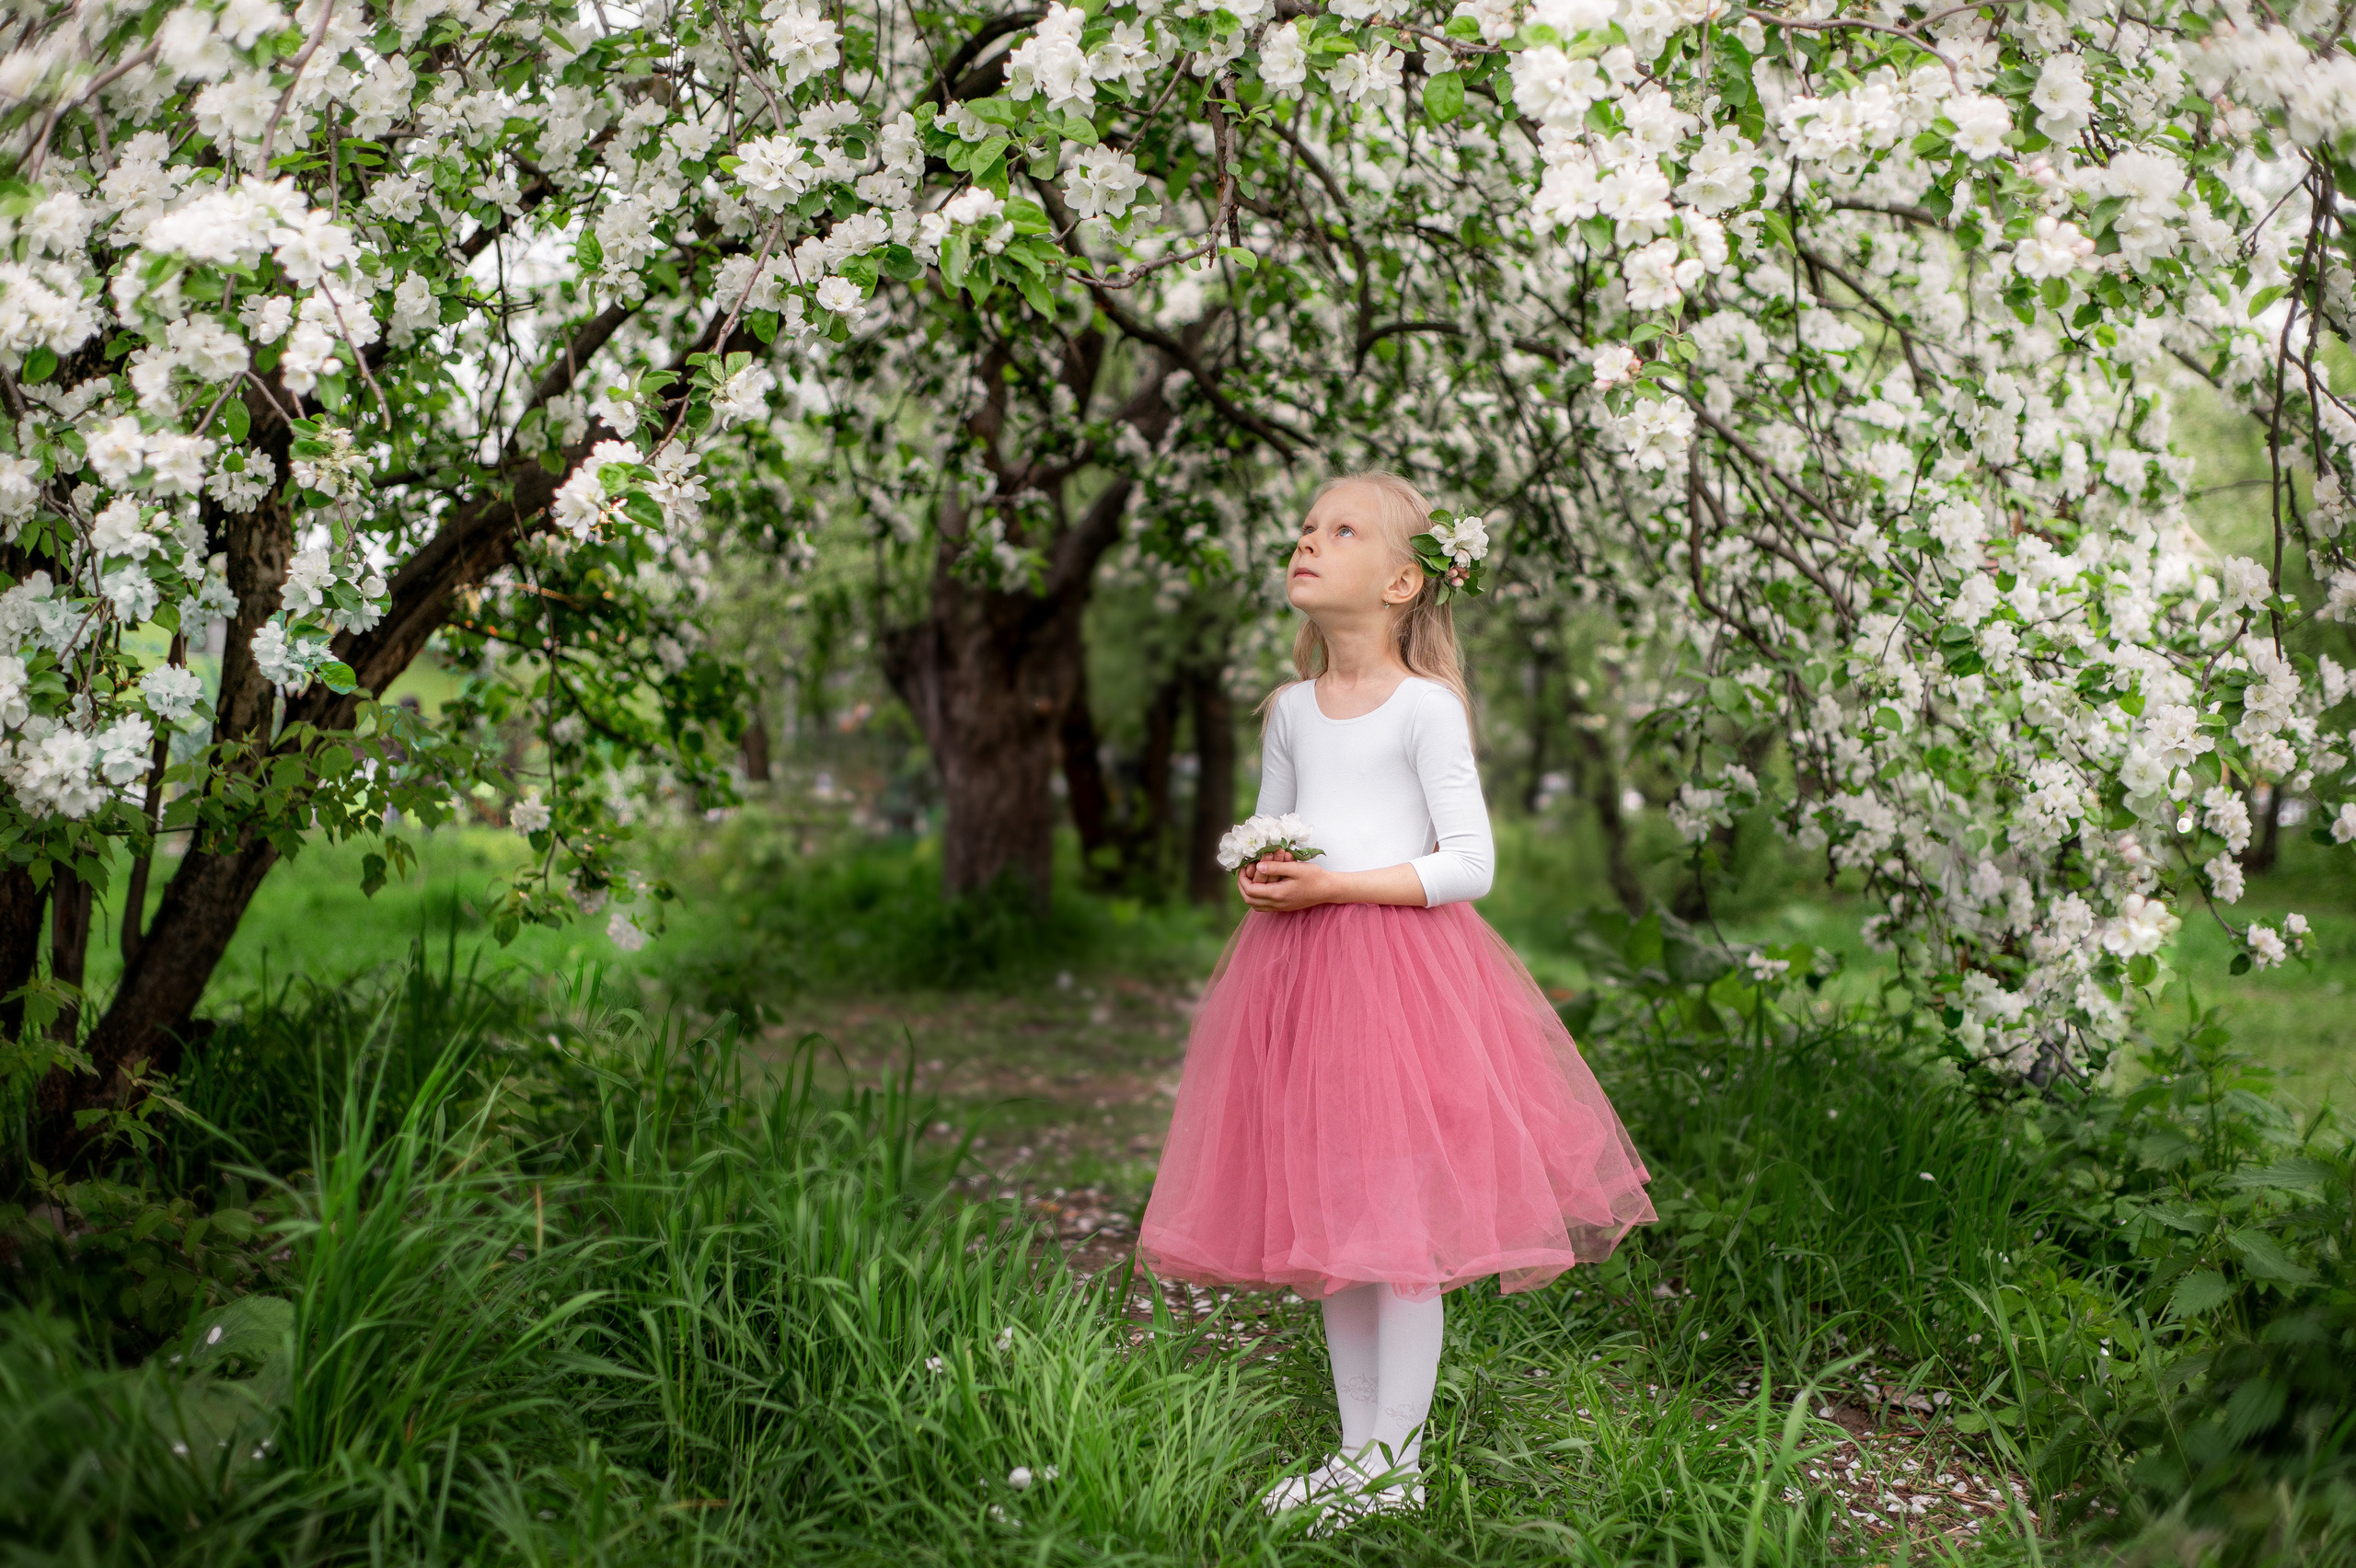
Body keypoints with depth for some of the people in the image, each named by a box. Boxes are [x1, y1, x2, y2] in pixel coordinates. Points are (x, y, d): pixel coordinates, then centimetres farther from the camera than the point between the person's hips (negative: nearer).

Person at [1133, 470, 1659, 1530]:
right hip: (1297, 969, 6)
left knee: (1405, 1219, -3)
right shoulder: (1290, 711, 11)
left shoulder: (1425, 707, -7)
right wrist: (1261, 878, -1)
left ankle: (1395, 1462, 8)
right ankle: (1357, 1447, 23)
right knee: (1325, 1222, 11)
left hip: (1401, 966, -6)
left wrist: (1333, 885, -18)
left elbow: (1468, 865, -11)